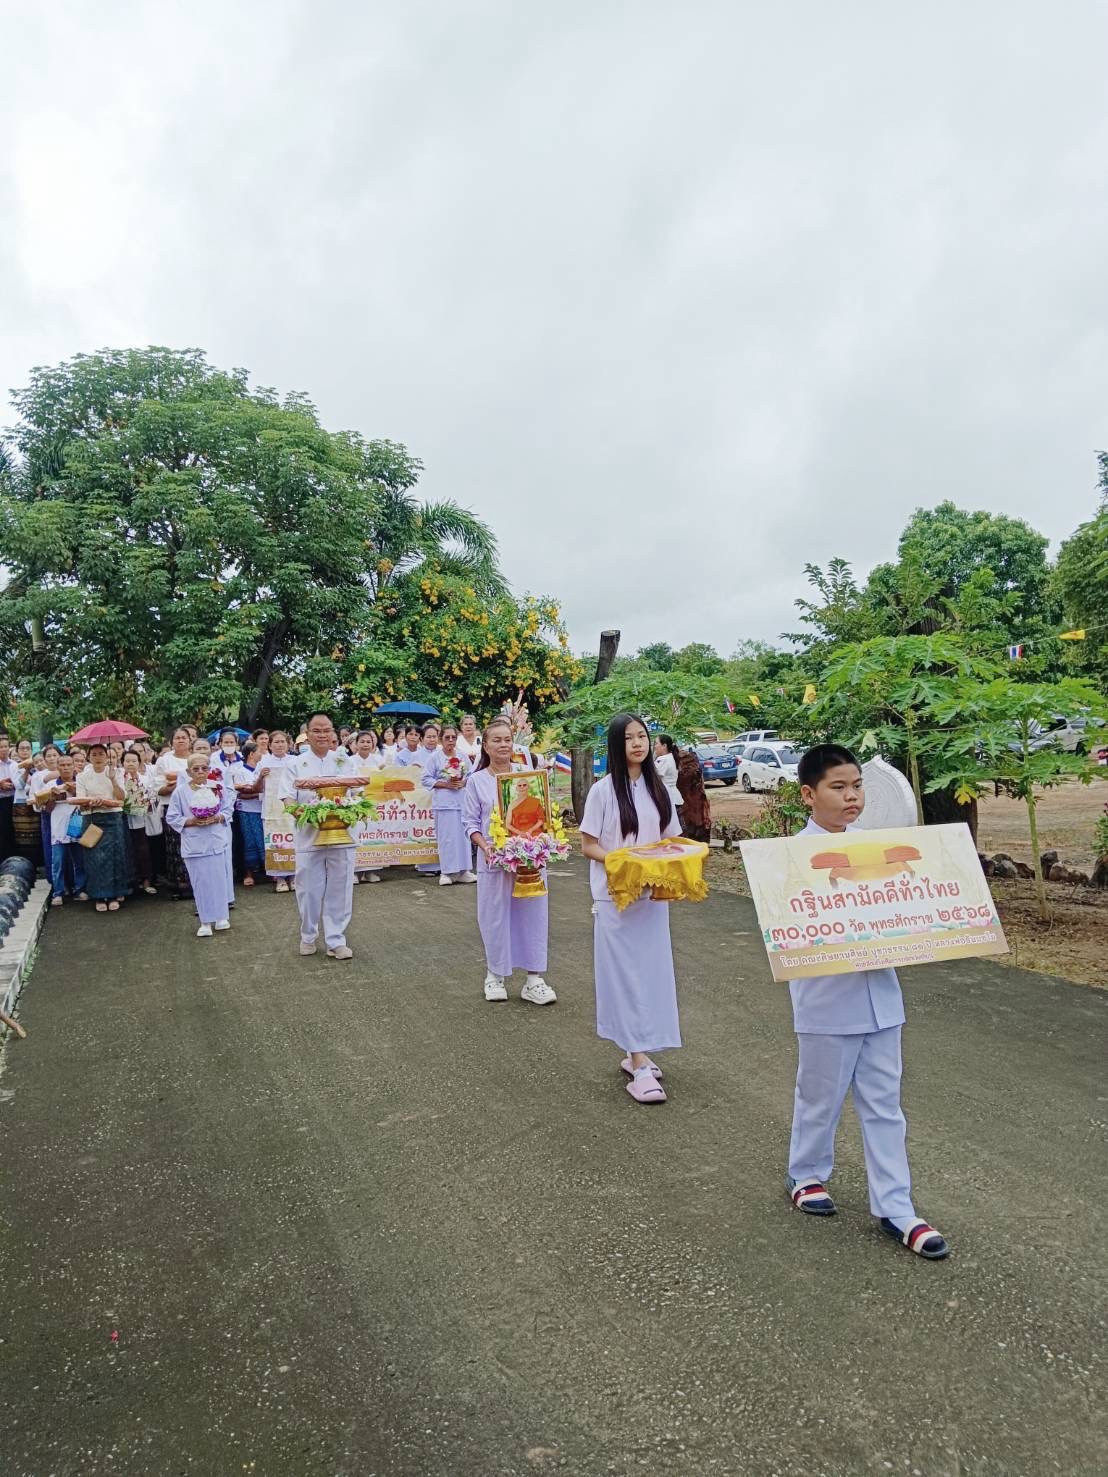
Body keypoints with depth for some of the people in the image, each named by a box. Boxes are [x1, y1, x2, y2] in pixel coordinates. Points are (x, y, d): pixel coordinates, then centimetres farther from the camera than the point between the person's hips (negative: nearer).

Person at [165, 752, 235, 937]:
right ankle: (206, 922, 10)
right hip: (194, 844, -1)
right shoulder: (180, 791, -3)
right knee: (201, 882, 2)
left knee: (219, 879, 6)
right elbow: (172, 818, 0)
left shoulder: (218, 787, 1)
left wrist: (216, 818, -13)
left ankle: (221, 917, 19)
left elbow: (228, 810, 5)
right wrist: (192, 821, -14)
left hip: (217, 841, 1)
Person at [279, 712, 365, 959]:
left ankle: (336, 941, 15)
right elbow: (288, 802, -2)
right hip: (309, 836, -1)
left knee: (339, 890, 5)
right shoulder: (297, 765, 2)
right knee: (309, 890, 6)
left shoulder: (344, 762, 6)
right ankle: (308, 937, 26)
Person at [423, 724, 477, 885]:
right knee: (446, 837, -3)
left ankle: (463, 870, 12)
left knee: (463, 835, 5)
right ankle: (446, 872, 4)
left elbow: (471, 775, 12)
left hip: (462, 801, 4)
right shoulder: (434, 756, -3)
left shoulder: (463, 756, 10)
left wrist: (462, 783, -8)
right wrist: (446, 784, -13)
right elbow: (426, 779, -5)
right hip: (444, 802, -4)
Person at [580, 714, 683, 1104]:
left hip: (653, 895, 5)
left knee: (651, 972, 9)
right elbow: (588, 846, -6)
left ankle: (637, 1053, 24)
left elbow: (670, 840, 13)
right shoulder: (603, 790, -7)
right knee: (626, 976, -3)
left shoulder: (657, 789, 7)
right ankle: (640, 1066, 1)